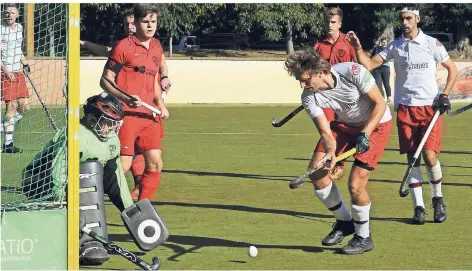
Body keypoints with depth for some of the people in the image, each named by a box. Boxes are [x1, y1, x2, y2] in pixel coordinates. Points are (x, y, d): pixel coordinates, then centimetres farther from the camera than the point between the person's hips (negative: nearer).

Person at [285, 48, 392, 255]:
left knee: (355, 184, -15)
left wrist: (365, 133, -30)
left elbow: (380, 104, -21)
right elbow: (325, 132, -19)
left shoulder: (352, 72, -31)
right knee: (316, 171, -3)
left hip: (376, 123, -6)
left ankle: (363, 238, 7)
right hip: (345, 124, 6)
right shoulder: (309, 97, -18)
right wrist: (331, 152, -40)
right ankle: (344, 221, 18)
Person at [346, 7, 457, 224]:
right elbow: (369, 64, -2)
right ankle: (418, 206, 8)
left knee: (430, 156, -10)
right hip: (405, 109, 2)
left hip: (430, 108, -2)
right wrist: (357, 48, -17)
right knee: (412, 158, 0)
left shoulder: (432, 44, 0)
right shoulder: (394, 47, 6)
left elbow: (452, 69, 8)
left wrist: (444, 95, -3)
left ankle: (437, 200, 13)